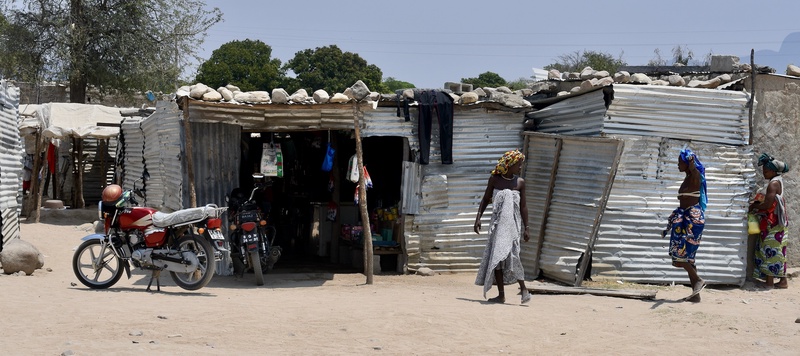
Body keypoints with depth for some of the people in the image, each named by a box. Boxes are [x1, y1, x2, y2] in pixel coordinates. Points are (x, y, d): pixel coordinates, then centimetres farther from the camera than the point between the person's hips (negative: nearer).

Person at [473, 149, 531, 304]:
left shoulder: (520, 182, 1)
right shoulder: (495, 179, 3)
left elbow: (523, 207, 3)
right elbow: (485, 199, 10)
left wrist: (525, 228, 1)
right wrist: (478, 218, 2)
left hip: (512, 223, -3)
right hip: (497, 222, 3)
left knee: (510, 253, -20)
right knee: (495, 257, 3)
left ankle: (524, 289, -14)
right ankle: (501, 295, 9)